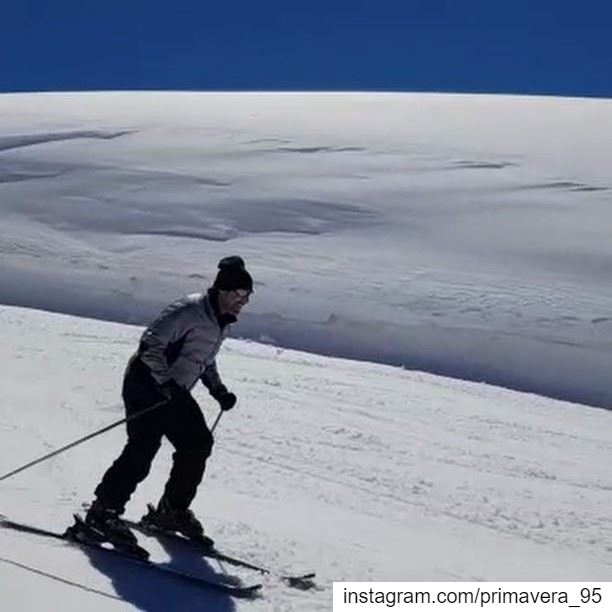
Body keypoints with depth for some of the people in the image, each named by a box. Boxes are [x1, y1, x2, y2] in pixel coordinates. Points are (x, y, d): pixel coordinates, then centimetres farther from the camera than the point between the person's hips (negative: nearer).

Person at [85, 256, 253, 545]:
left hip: (176, 392, 9)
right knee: (142, 450, -15)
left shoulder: (222, 321, 11)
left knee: (199, 444, 1)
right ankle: (103, 510, -4)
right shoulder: (190, 310, -18)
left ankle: (172, 510, 15)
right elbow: (151, 342, -23)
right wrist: (165, 382, -32)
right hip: (146, 384, -9)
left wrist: (219, 390, 13)